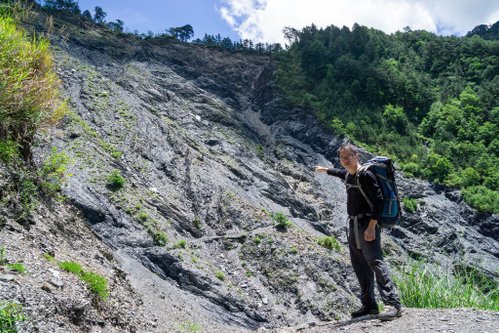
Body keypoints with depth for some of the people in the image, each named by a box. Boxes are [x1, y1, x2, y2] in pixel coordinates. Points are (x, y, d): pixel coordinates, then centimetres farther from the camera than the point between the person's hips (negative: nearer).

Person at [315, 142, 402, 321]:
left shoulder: (365, 175, -13)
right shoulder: (348, 174, 12)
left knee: (374, 261, -19)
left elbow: (378, 200, -19)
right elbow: (341, 172, 38)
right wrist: (325, 170, 55)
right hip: (353, 224, 9)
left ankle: (393, 304, -20)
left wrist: (371, 226, -25)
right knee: (359, 264, 10)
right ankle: (369, 305, 17)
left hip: (367, 224, -9)